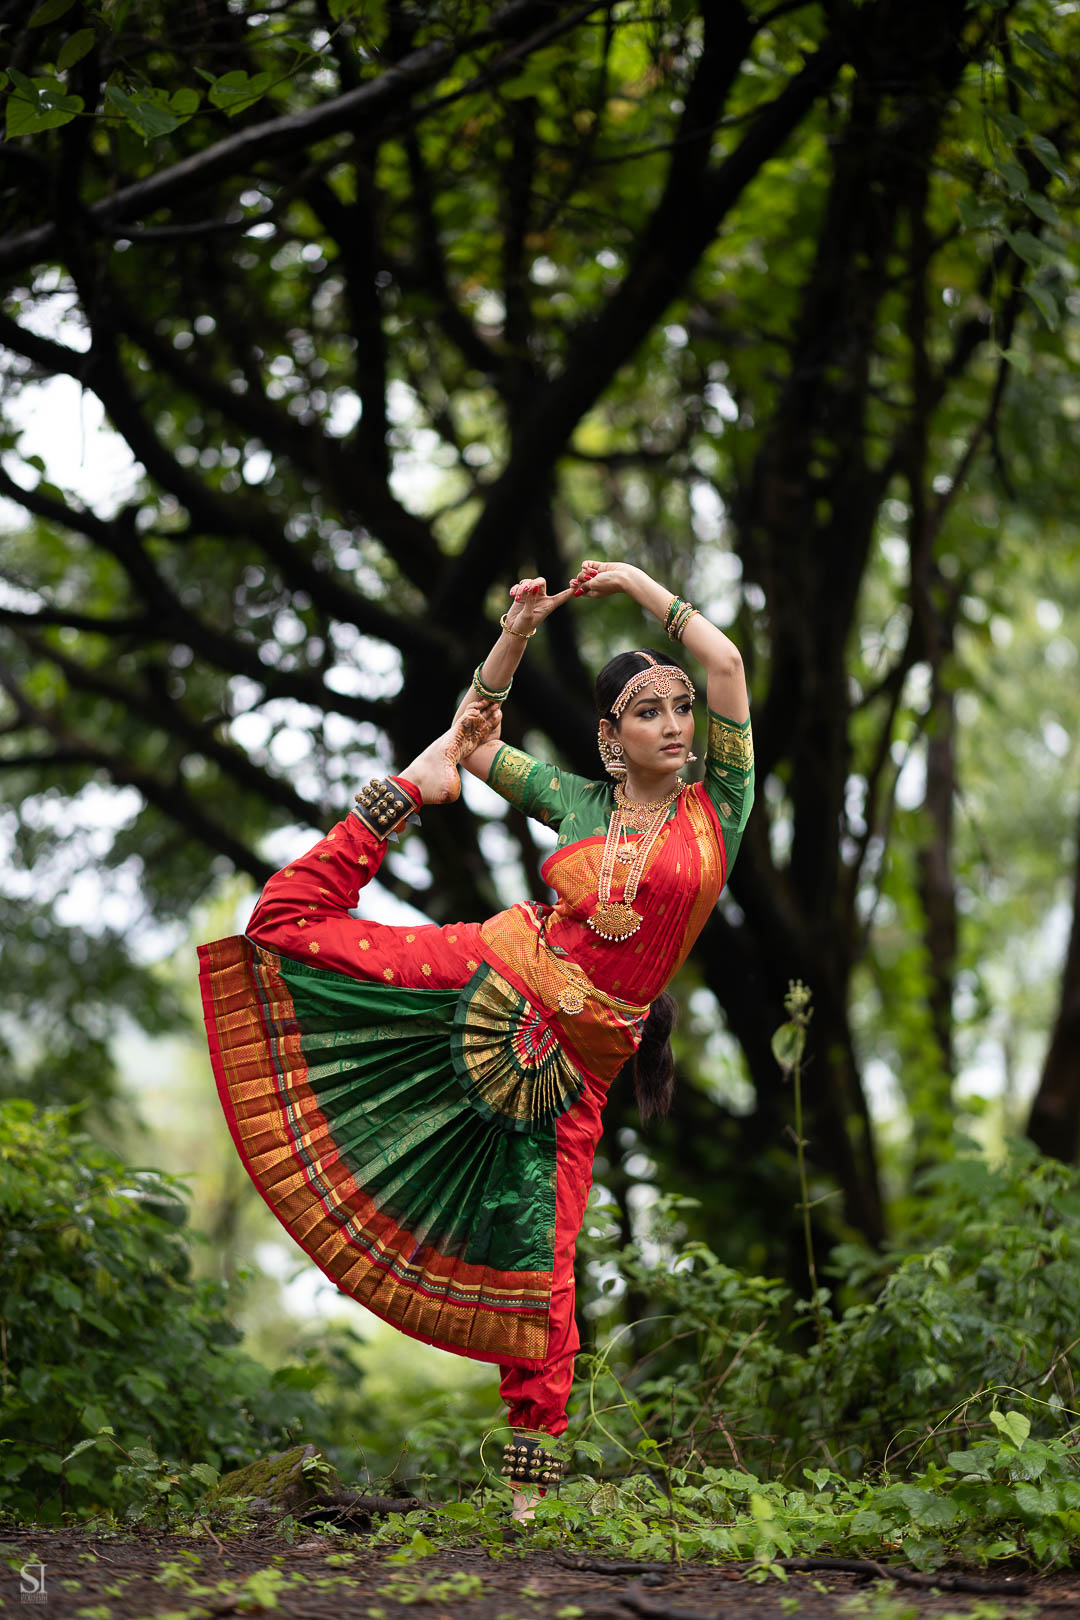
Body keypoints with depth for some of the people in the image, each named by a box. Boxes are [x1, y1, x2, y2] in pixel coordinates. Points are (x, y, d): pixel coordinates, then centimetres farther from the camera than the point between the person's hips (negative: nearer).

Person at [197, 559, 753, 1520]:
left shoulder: (716, 804, 1)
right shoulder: (576, 801, 7)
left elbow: (727, 662, -10)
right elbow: (476, 736, 18)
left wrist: (638, 583, -2)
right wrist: (517, 636, 5)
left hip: (577, 1052, -2)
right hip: (493, 975, 2)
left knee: (540, 1252, -5)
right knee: (292, 924, -3)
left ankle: (534, 1469, 7)